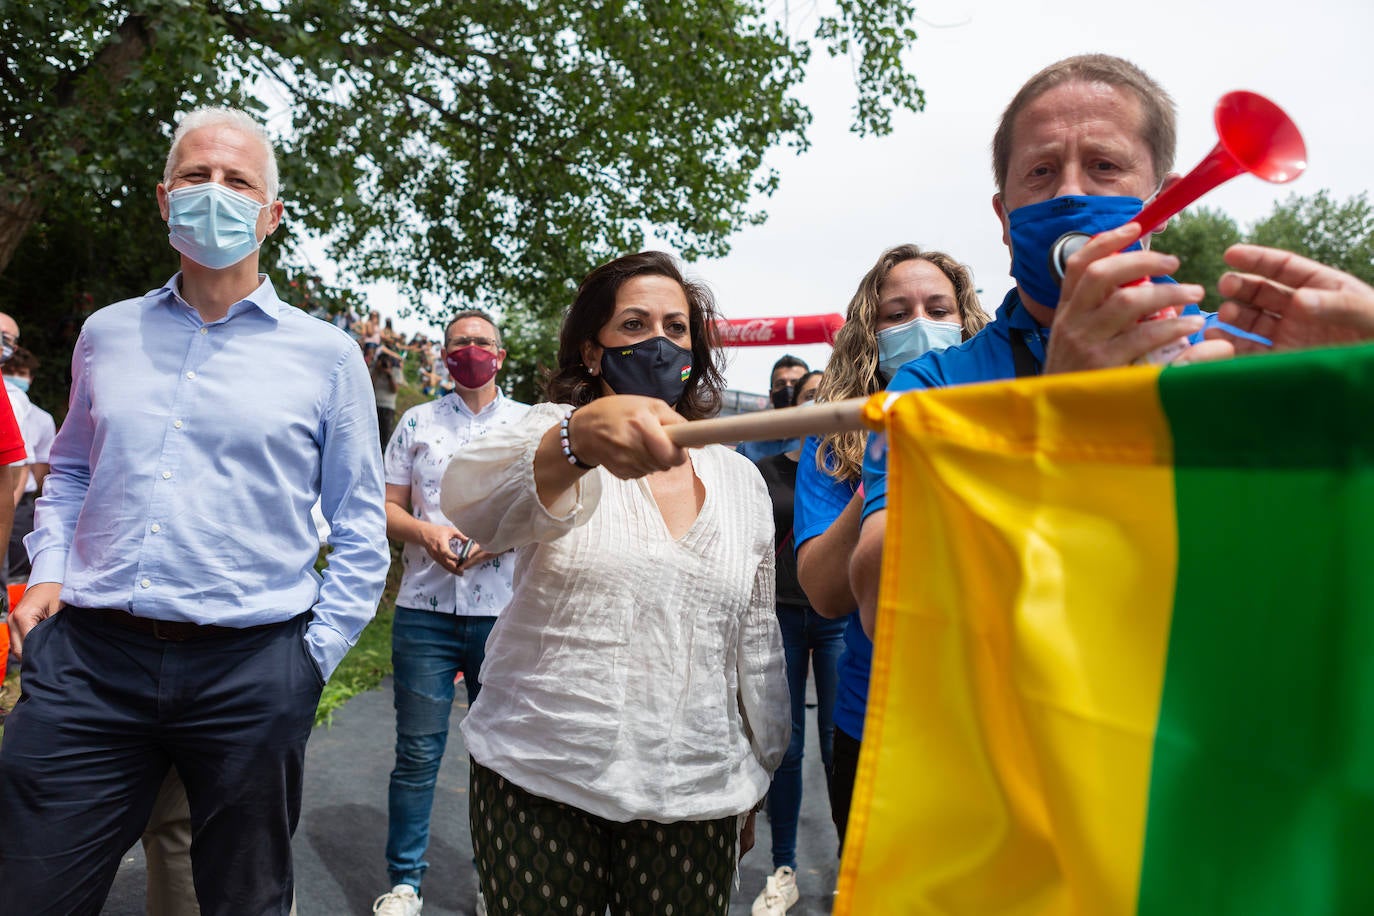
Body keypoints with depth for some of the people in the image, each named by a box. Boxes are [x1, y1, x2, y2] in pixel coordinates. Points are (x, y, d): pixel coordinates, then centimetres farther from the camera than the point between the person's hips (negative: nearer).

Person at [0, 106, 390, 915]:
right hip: (85, 656, 3)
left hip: (251, 667, -2)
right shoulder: (107, 334, 10)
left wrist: (318, 651, -2)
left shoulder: (326, 354, 1)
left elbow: (360, 523, 3)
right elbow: (71, 471, 23)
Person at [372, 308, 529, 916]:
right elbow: (385, 507, 7)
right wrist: (425, 531, -13)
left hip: (505, 611, 0)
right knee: (418, 752, 4)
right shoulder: (416, 422, 10)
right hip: (425, 610, 0)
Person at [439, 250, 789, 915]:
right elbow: (468, 501, -25)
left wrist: (757, 781, 17)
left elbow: (757, 642, 14)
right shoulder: (553, 432, -2)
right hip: (539, 782, -2)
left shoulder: (740, 479, 8)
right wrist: (578, 439, -45)